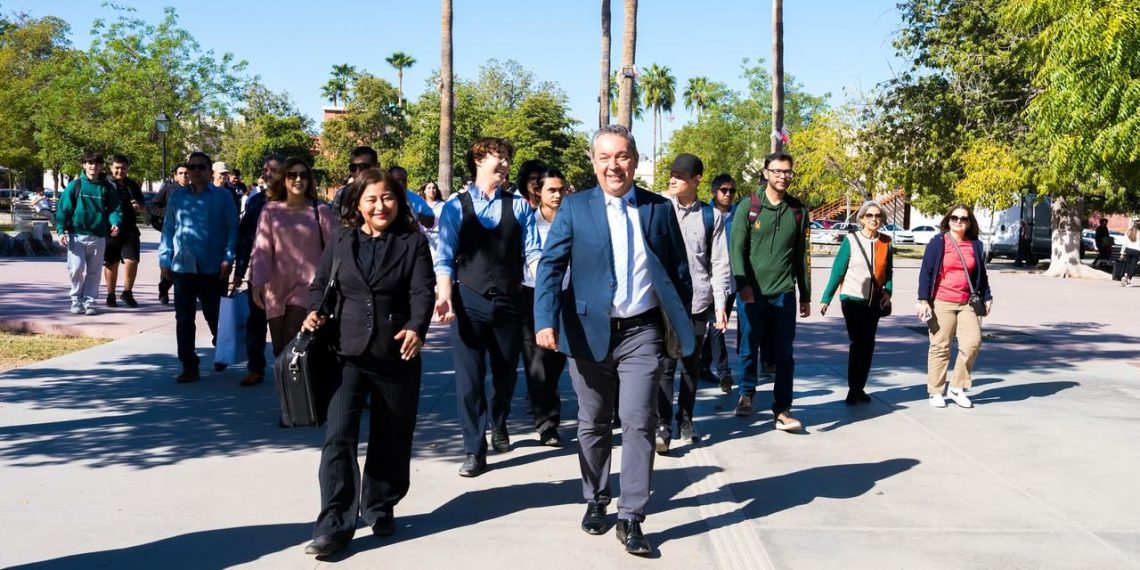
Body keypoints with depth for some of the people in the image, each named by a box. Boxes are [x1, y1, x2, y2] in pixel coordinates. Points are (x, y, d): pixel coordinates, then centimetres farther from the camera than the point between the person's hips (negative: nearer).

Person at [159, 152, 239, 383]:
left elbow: (232, 228, -1)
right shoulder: (177, 195, 9)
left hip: (214, 268, -2)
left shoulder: (223, 196, 1)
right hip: (183, 266, 2)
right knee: (184, 318, 2)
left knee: (215, 316, 9)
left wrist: (228, 258, -10)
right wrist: (165, 259, 4)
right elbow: (168, 228, 11)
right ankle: (189, 366, 10)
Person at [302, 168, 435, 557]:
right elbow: (320, 284, 14)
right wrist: (315, 312, -8)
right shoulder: (340, 240, 8)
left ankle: (380, 509, 29)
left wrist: (416, 328, -27)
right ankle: (334, 524, -3)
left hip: (397, 354, 0)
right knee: (338, 436, -8)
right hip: (347, 351, 1)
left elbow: (423, 291, -9)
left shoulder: (413, 241, 1)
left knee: (391, 439, 10)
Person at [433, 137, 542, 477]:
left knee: (506, 374, 16)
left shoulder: (519, 206, 5)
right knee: (469, 378, -2)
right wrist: (445, 296, -18)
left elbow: (533, 253, -1)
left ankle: (498, 425, 44)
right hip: (468, 301, -2)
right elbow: (444, 258, -3)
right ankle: (474, 450, 9)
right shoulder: (455, 207, 1)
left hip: (509, 302, 2)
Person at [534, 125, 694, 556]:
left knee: (639, 423, -4)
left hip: (642, 333, 0)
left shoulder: (660, 209, 4)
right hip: (589, 332, 0)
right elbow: (550, 265, -5)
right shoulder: (575, 207, 1)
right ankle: (595, 501, 30)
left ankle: (631, 517, 5)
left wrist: (680, 330, 6)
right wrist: (546, 321, -18)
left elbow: (678, 271, 9)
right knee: (593, 423, 12)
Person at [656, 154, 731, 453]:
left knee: (692, 364, 12)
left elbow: (720, 263, 4)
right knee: (665, 364, -5)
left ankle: (685, 420, 25)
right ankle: (662, 425, 0)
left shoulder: (711, 216, 5)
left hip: (698, 301, 2)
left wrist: (721, 304, -2)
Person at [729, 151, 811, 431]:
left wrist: (806, 296, 11)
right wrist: (743, 284, -17)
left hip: (784, 293, 2)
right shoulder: (749, 207, 1)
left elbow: (802, 255, 11)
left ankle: (782, 409, 7)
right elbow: (737, 248, -5)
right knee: (749, 348, 8)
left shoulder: (798, 211, 8)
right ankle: (747, 394, 29)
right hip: (751, 292, -2)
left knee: (784, 353, 1)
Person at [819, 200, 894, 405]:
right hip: (853, 299, -4)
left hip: (874, 302, 4)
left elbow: (889, 271, 13)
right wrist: (826, 298, -7)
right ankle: (853, 389, 3)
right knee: (857, 343, -6)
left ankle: (860, 388, 18)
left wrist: (888, 290, -6)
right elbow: (837, 271, -5)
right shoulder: (851, 240, -6)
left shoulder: (886, 242, 3)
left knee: (868, 345, 9)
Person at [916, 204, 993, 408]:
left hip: (966, 304, 4)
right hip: (941, 303, -4)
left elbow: (981, 274, 19)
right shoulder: (938, 242, 0)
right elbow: (926, 272, -2)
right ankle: (935, 392, 11)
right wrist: (923, 300, -8)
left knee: (973, 342, -7)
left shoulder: (975, 245, 11)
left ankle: (957, 388, 9)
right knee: (940, 346, 0)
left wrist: (987, 297, 14)